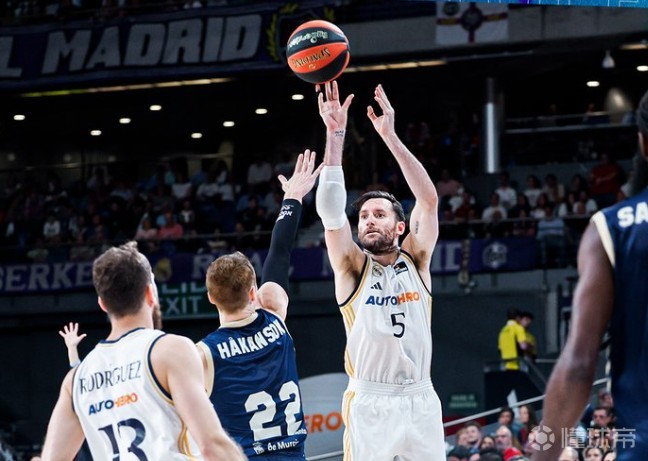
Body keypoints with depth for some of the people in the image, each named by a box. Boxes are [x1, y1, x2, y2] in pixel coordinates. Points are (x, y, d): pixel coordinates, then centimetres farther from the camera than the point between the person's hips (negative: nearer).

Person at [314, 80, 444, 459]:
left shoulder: (417, 262, 7)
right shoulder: (353, 268, 3)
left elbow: (429, 199, -4)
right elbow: (330, 211, -11)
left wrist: (390, 136, -11)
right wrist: (336, 135, -18)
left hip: (420, 401, 2)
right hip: (370, 405, -2)